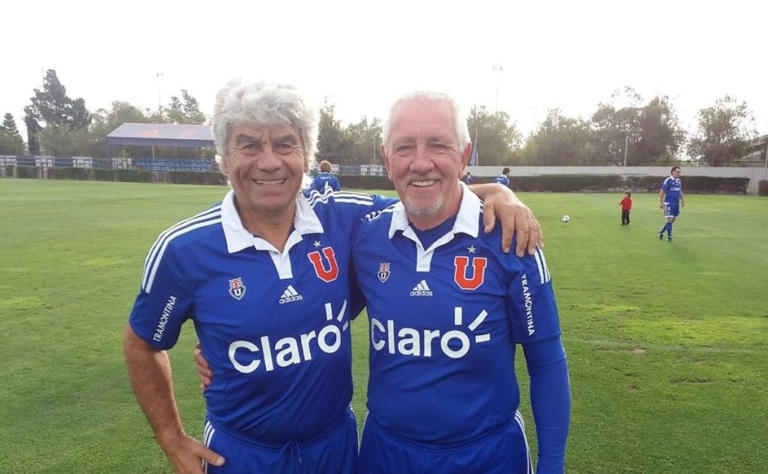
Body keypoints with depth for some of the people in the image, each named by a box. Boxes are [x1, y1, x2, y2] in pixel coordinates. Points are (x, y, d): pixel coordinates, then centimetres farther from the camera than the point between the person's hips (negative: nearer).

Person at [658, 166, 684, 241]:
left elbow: (680, 191, 23)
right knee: (670, 219, -7)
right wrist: (661, 202, -12)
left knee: (673, 219, 10)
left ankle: (661, 231, 26)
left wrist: (682, 199, 11)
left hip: (676, 203, 7)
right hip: (668, 203, -7)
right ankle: (669, 237, 2)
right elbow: (662, 191, -9)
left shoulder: (679, 181, 11)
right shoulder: (668, 180, -11)